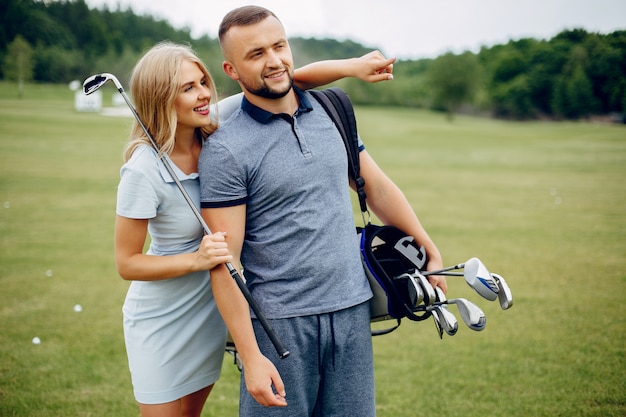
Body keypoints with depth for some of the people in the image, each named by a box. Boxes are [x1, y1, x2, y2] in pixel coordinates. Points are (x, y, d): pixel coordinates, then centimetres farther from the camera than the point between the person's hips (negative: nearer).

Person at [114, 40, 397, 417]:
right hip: (162, 319, -5)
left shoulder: (217, 134, -12)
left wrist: (352, 66, -22)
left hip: (212, 308, 5)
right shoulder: (144, 170, -25)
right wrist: (197, 259, -30)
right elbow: (127, 263, -18)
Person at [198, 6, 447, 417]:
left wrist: (431, 252, 16)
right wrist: (250, 358, -15)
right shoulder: (224, 151, -11)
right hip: (280, 322, -4)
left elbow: (376, 186, 16)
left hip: (352, 311, 5)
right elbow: (225, 264, -12)